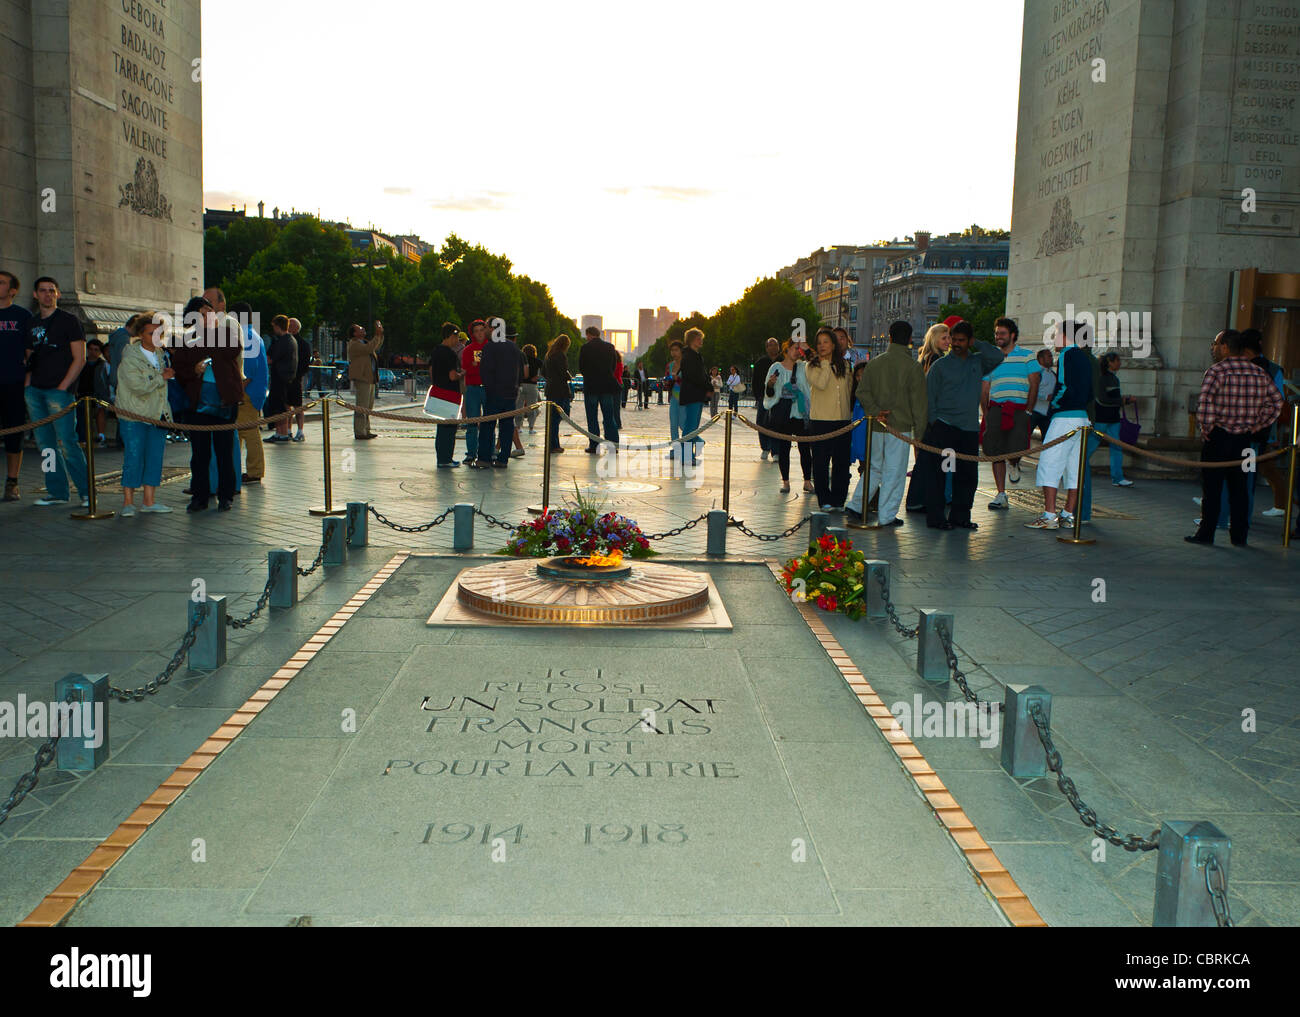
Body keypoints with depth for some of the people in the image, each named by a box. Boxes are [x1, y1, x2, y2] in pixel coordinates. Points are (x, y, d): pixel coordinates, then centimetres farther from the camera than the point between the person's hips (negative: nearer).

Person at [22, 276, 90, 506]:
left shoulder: (68, 321, 0)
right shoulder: (30, 324, 17)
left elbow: (79, 359, -4)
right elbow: (29, 359, 22)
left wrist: (62, 387, -11)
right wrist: (28, 387, 8)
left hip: (59, 390, -6)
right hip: (34, 391, 6)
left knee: (66, 442, -12)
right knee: (45, 443, 5)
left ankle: (87, 491, -6)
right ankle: (56, 492, 11)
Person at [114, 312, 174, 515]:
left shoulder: (161, 355, 12)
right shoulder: (130, 358, -11)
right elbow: (138, 385, -22)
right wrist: (161, 377, -13)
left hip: (158, 414, 7)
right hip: (134, 416, -6)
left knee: (155, 456, 5)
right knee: (134, 457, -6)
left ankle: (148, 501, 11)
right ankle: (128, 502, 1)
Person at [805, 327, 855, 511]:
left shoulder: (844, 365, 12)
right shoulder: (813, 367, 0)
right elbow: (821, 384, -19)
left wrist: (851, 412, 14)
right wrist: (825, 363, -10)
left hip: (843, 420, 3)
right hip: (820, 421, -3)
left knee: (841, 462, 5)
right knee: (821, 463, -2)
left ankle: (838, 500, 14)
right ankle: (825, 501, 5)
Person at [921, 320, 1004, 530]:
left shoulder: (978, 362, 13)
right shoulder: (940, 365, 3)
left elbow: (997, 356, -4)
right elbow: (929, 396, 1)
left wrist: (975, 344, -1)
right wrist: (934, 424, -7)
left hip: (969, 429, 4)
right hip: (944, 427, -4)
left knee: (968, 475, 7)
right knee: (937, 473, -5)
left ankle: (960, 516, 16)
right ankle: (935, 518, -1)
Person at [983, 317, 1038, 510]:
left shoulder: (1026, 354, 6)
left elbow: (1034, 384, 2)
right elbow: (984, 389, 16)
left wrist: (1027, 410, -6)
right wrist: (986, 414, 5)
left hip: (1019, 409, -3)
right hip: (996, 408, 3)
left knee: (1017, 449, -17)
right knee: (996, 452, -2)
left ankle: (1015, 465, 22)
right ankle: (1001, 495, 6)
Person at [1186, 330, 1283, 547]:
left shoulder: (1218, 371, -11)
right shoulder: (1259, 374, 7)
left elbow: (1206, 401, -23)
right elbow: (1276, 401, 11)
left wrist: (1206, 428, -11)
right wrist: (1257, 426, 13)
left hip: (1218, 437, -5)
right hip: (1244, 439, 5)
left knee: (1211, 488, 1)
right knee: (1239, 488, 11)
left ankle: (1206, 533, 5)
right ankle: (1239, 536, 15)